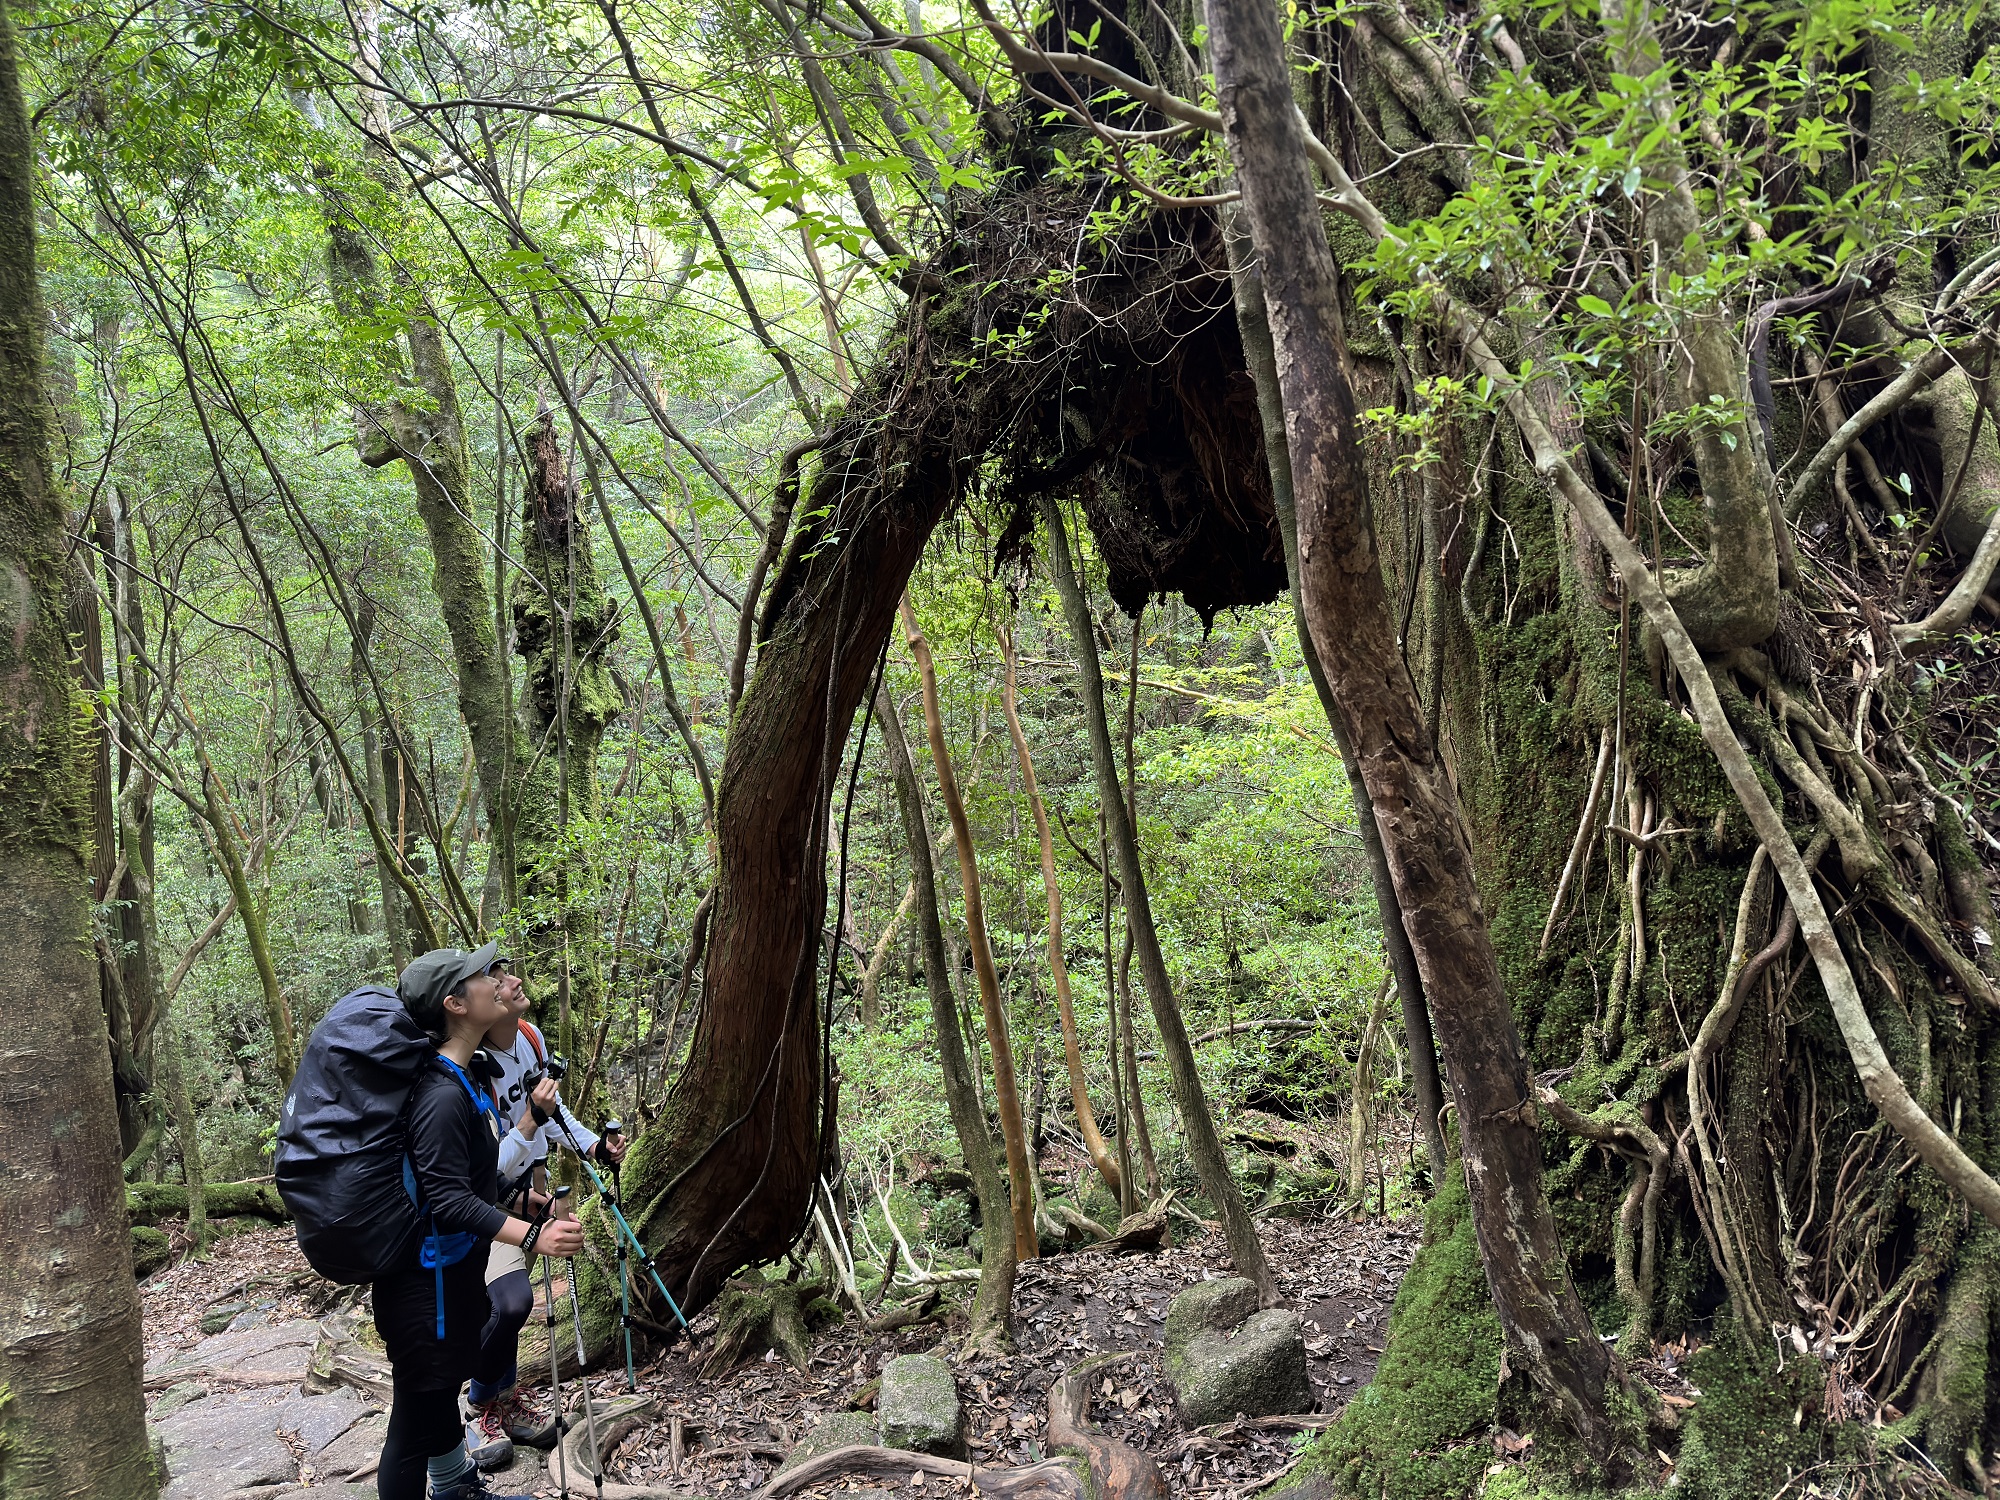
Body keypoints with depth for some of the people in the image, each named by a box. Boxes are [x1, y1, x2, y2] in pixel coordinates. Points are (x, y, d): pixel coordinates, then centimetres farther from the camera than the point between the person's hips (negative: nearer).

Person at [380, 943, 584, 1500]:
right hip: (427, 1286, -11)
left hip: (454, 1273, 11)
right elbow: (450, 1202, -31)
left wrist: (518, 1199, 29)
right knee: (417, 1417, 0)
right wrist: (532, 1236, -39)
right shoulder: (442, 1095, -26)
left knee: (444, 1390, 27)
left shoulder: (464, 1077, 6)